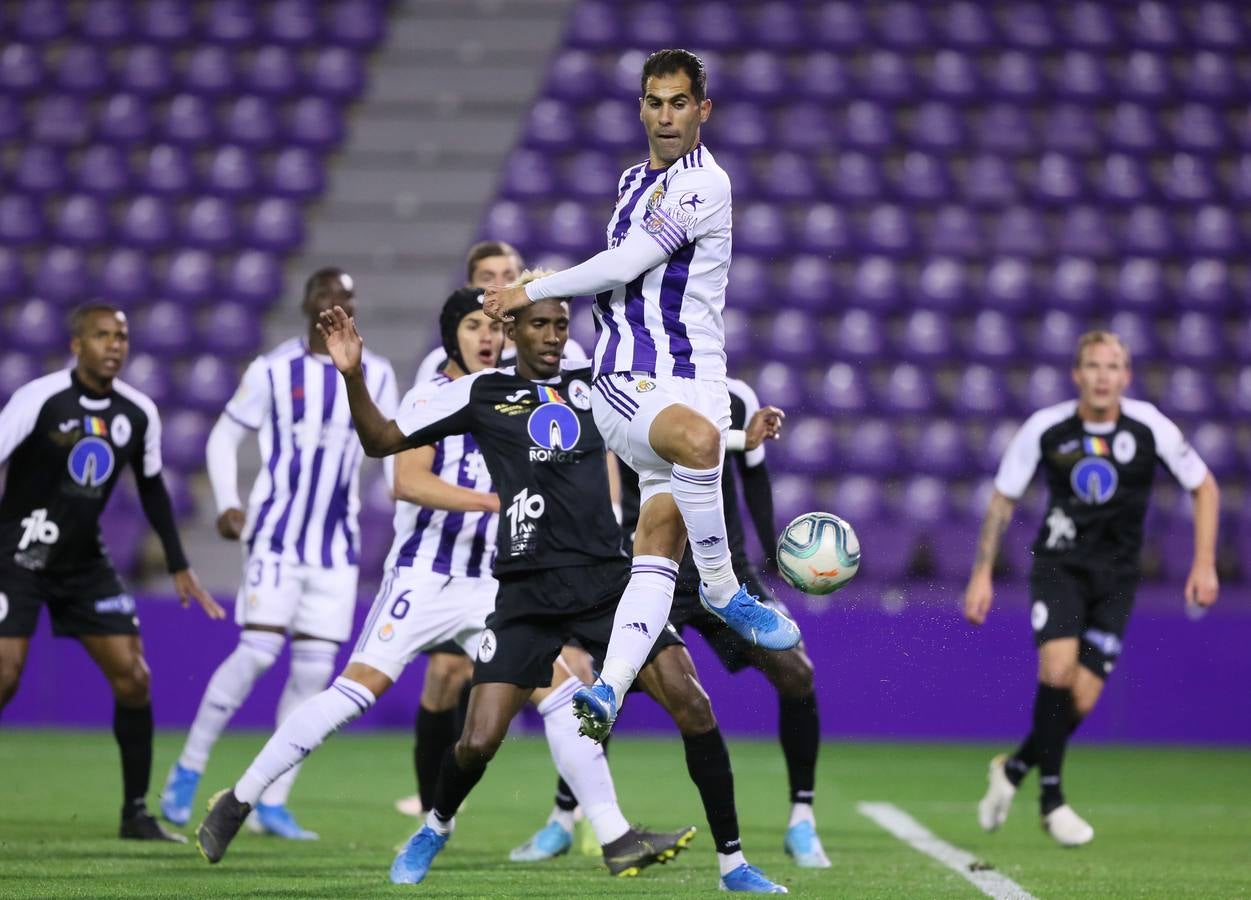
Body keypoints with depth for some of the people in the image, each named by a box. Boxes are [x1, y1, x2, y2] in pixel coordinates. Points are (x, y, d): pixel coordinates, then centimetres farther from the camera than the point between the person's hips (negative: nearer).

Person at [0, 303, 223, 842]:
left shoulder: (139, 413, 0)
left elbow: (152, 489, 14)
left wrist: (179, 567, 15)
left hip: (84, 562, 5)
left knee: (133, 679, -1)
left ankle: (136, 813, 9)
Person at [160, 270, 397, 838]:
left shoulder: (376, 377, 7)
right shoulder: (274, 371, -2)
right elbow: (225, 436, 5)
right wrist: (227, 504, -9)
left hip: (337, 545, 4)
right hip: (276, 533, -4)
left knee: (314, 669, 0)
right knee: (259, 650, -17)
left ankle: (273, 804, 7)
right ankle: (189, 768, -1)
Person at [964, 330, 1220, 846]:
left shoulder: (1149, 427, -9)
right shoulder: (1045, 429, -9)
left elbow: (1204, 487, 4)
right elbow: (1003, 500, 3)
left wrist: (1205, 563, -3)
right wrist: (982, 575, -1)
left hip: (1115, 577, 1)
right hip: (1059, 565, -1)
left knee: (1082, 699, -6)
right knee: (1058, 668, -25)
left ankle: (1014, 768, 22)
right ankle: (1051, 798, -10)